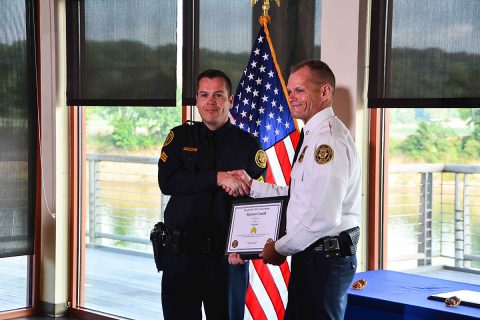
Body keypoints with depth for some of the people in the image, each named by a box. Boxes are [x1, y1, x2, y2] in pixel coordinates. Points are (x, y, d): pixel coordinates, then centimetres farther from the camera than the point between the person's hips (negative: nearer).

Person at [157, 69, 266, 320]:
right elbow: (166, 181, -8)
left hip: (227, 255, 0)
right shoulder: (180, 137, 8)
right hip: (180, 252, 1)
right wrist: (218, 178, -19)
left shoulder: (248, 144, 5)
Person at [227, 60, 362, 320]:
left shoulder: (328, 139, -19)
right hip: (313, 253, 10)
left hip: (323, 257, -10)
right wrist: (252, 187, 14)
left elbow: (323, 216, -25)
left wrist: (281, 248, -14)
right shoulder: (314, 135, 16)